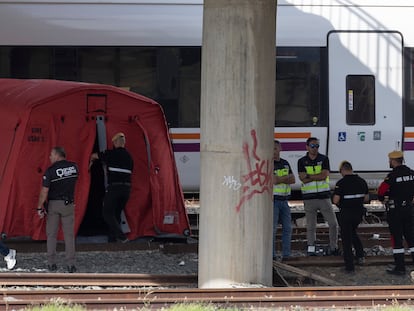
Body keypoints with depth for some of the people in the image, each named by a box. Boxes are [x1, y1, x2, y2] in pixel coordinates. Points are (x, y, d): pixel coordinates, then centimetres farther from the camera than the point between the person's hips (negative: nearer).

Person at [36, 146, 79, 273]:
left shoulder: (51, 170, -12)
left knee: (51, 235, 8)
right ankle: (70, 264, -1)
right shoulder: (74, 167, -1)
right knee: (69, 235, 4)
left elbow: (44, 191, -13)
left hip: (53, 204, -2)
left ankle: (51, 263, 7)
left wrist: (39, 207, -6)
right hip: (68, 204, 2)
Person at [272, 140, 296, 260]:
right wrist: (287, 178, -6)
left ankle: (286, 255, 12)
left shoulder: (285, 163, 14)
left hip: (284, 200, 7)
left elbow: (293, 180, 7)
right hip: (273, 200, -7)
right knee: (272, 228, -7)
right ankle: (271, 255, -3)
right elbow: (274, 180, -18)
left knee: (287, 228, 6)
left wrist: (280, 179, -8)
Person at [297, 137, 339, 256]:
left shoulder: (324, 159, 4)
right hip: (309, 197, -1)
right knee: (310, 226, 2)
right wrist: (318, 176, -10)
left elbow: (324, 175, -11)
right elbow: (303, 179, -9)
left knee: (333, 223, 1)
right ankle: (311, 249, 7)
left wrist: (309, 176, -10)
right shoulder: (302, 161, 3)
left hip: (324, 196, 1)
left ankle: (333, 247, 12)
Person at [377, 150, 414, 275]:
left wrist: (382, 199, 5)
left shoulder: (392, 176, -17)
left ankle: (400, 267, -1)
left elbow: (381, 191, -15)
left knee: (396, 238, -1)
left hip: (395, 210, -6)